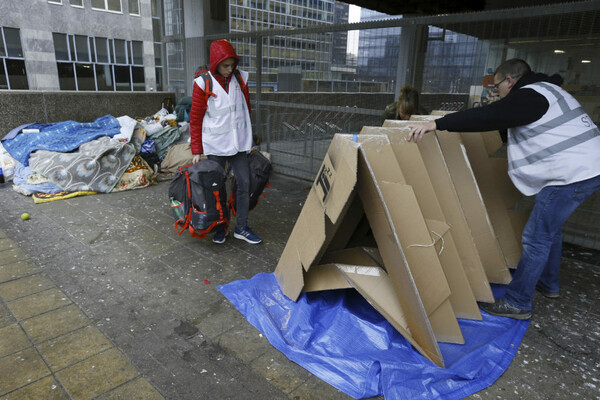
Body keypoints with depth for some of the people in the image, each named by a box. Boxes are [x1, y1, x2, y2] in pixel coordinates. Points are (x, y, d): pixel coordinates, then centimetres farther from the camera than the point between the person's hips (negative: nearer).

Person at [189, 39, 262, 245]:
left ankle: (241, 228, 17)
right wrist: (196, 151, -5)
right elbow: (195, 119, -4)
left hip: (238, 143, 4)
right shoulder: (203, 84, -8)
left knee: (244, 183, 4)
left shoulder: (240, 79, 3)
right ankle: (220, 227, 24)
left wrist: (248, 139, 16)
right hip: (215, 145, -3)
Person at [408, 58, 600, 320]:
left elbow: (487, 117, -29)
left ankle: (517, 303, 2)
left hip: (572, 175, -11)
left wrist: (436, 124, -34)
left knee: (536, 237, -6)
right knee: (549, 228, 22)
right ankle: (548, 284, 38)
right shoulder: (543, 89, 16)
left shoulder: (528, 96, -16)